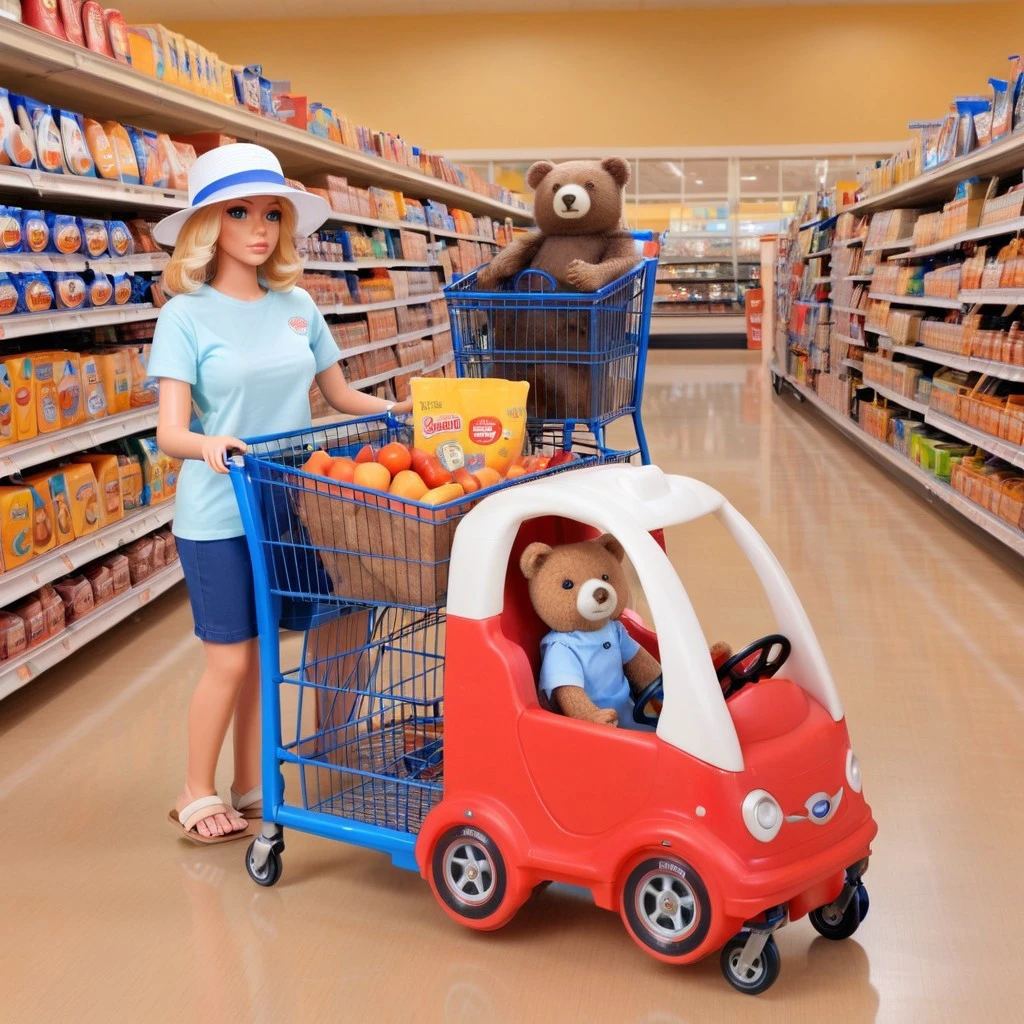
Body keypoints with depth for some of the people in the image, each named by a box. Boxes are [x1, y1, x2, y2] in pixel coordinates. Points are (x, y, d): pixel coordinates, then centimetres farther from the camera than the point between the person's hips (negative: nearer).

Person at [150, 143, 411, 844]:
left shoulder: (297, 305, 4)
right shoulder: (187, 315, -9)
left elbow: (340, 395, 12)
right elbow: (170, 430, -17)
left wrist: (404, 410, -3)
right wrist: (207, 444, -38)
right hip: (217, 515, -4)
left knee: (262, 653, 12)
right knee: (230, 660, 2)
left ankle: (251, 787, 28)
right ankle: (197, 796, 22)